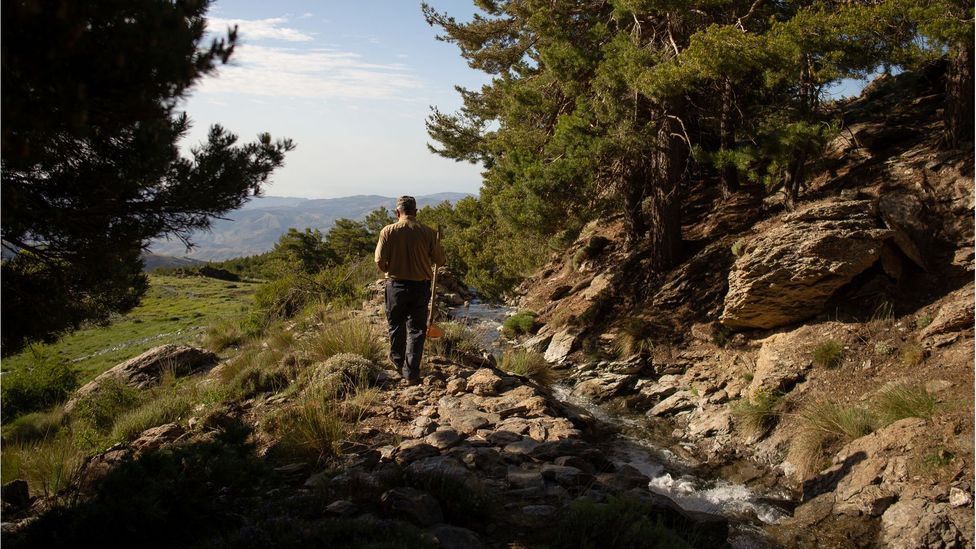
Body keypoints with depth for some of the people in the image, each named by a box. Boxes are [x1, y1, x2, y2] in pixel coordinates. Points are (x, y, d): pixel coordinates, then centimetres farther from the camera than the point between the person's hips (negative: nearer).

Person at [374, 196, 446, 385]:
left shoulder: (388, 231, -9)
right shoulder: (428, 232, -7)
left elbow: (380, 261, -11)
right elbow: (439, 260, -3)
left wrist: (389, 270, 10)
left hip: (396, 285, 0)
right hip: (421, 286, 0)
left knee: (396, 324, 21)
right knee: (417, 329, 7)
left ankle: (397, 360, 40)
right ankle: (411, 373, 5)